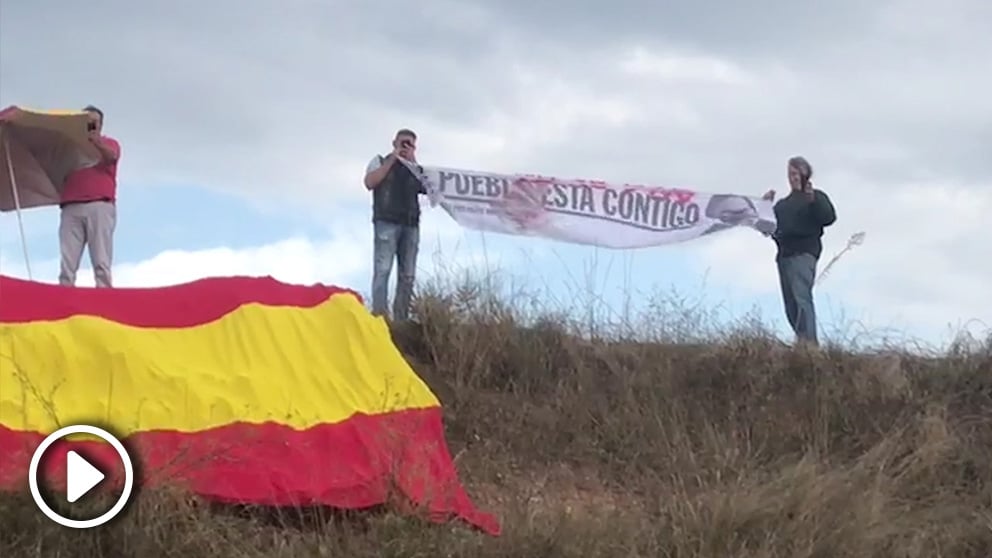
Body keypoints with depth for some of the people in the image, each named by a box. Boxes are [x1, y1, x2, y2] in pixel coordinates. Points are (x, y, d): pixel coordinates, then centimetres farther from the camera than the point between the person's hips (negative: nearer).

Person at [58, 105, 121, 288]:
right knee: (67, 264, -9)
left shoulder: (109, 143, 18)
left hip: (100, 206, -2)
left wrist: (96, 142, -26)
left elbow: (110, 156, -4)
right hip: (71, 209, 2)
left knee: (102, 263, -12)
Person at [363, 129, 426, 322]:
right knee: (382, 269, -16)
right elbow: (370, 183, -6)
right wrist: (392, 159, -4)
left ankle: (401, 319, 0)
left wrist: (413, 163, 1)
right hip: (387, 222, -4)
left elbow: (428, 188, 5)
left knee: (408, 275, -1)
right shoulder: (380, 161, 13)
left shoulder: (416, 168, 22)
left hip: (411, 224, 4)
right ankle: (379, 315, -23)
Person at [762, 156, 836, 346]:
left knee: (801, 297, -22)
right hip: (784, 254, 8)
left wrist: (813, 200, -22)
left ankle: (808, 341, -29)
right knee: (790, 302, 4)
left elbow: (829, 217, -10)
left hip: (804, 253, -8)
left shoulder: (817, 197, 7)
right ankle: (806, 343, 7)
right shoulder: (783, 203, 26)